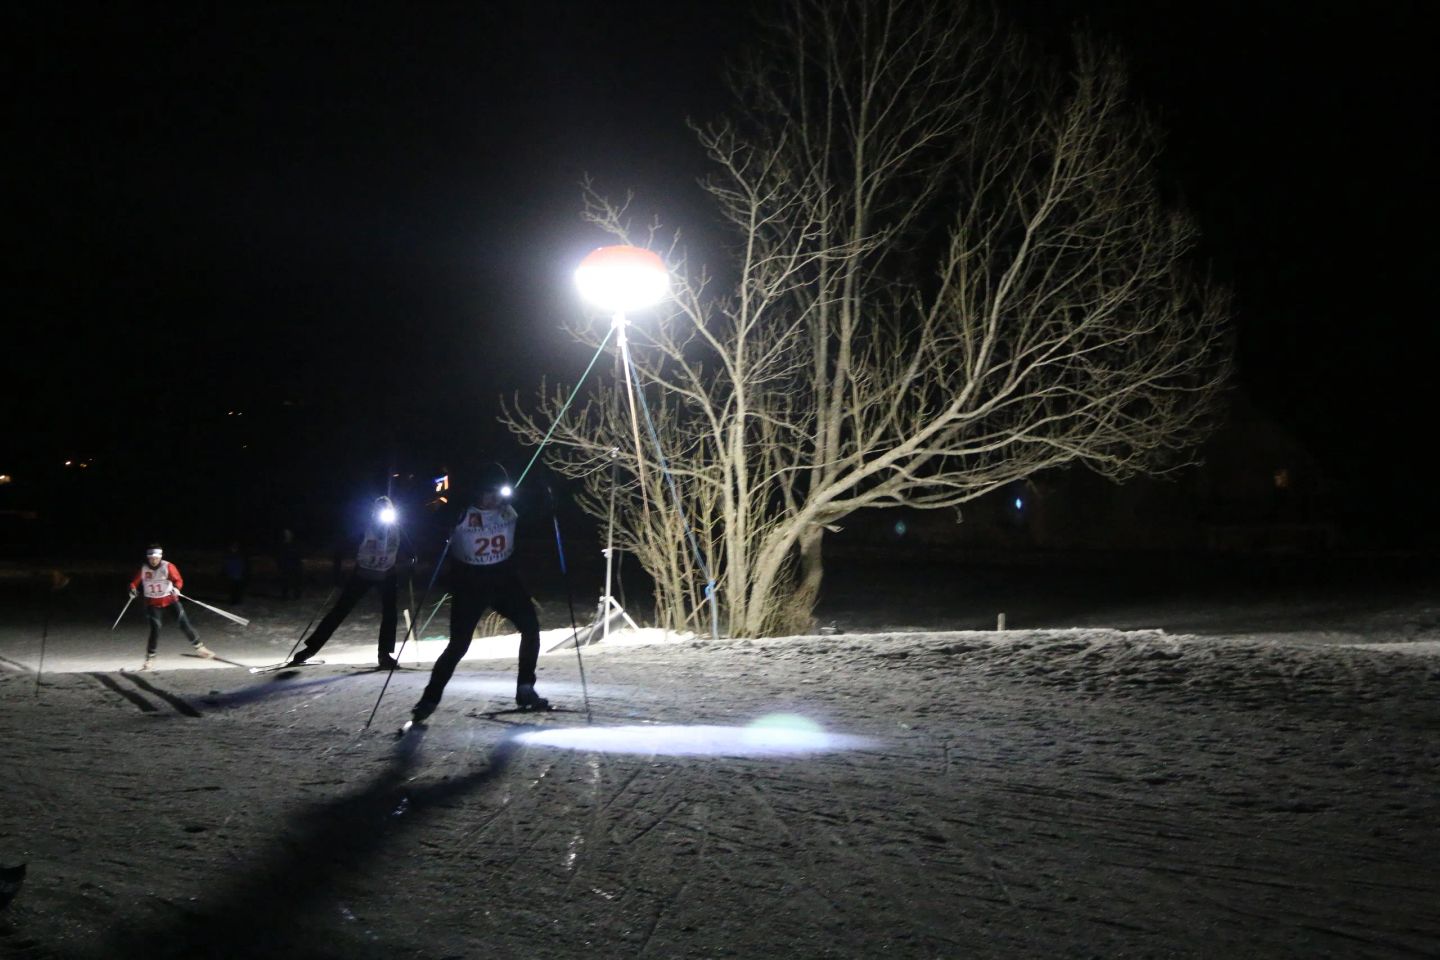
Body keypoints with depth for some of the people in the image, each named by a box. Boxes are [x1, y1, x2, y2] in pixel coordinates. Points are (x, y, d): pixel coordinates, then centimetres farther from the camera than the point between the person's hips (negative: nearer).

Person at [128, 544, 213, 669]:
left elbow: (178, 579, -11)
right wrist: (133, 589, -18)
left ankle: (198, 646, 14)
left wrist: (176, 588, -31)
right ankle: (150, 657, 1)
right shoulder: (143, 569, -5)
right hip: (153, 603, 0)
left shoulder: (168, 566, -11)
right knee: (155, 628, -11)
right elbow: (134, 582, 4)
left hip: (170, 600, 0)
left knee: (184, 623, -2)